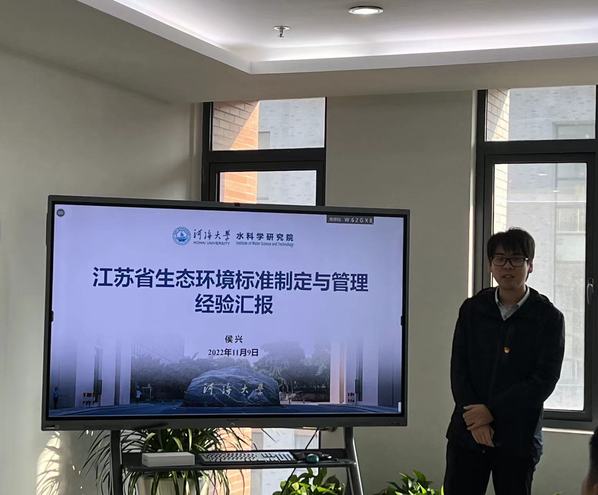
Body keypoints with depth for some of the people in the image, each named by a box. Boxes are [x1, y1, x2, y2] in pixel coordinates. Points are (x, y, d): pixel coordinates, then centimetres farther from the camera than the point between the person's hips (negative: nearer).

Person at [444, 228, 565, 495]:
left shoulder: (549, 318, -2)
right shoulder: (472, 309, 6)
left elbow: (544, 381, -9)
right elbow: (458, 369, 2)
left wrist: (492, 411, -14)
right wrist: (475, 419, -11)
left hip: (518, 437, -2)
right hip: (467, 432, 2)